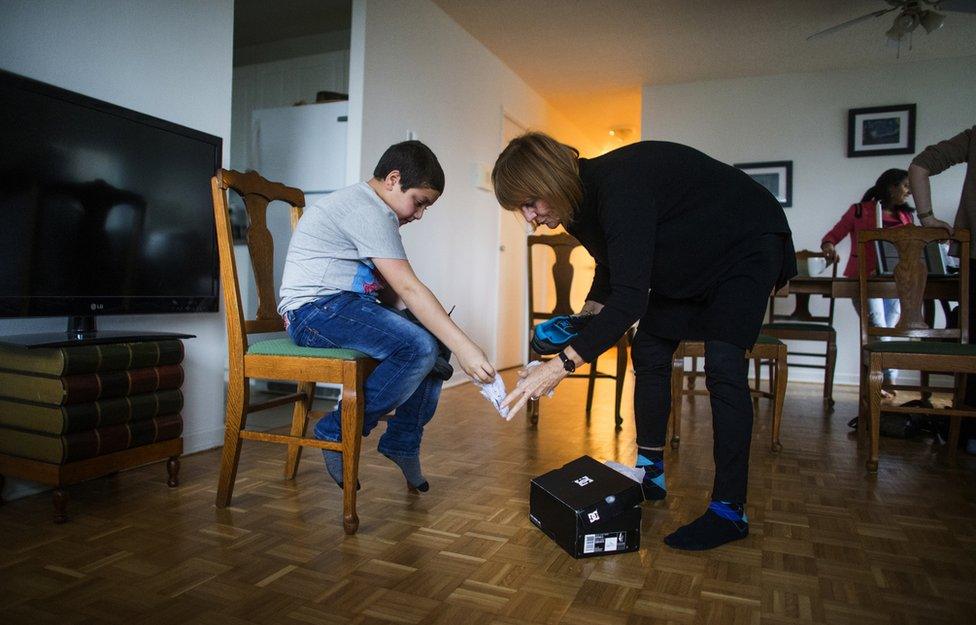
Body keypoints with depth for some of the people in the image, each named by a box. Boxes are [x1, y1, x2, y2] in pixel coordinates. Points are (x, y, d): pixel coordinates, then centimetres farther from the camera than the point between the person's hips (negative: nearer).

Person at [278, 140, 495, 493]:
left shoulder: (363, 206, 19)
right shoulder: (368, 210, -14)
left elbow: (389, 288, 17)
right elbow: (408, 288, -23)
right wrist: (462, 347, -26)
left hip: (344, 305, 10)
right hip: (315, 308, -10)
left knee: (435, 340, 3)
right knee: (419, 348, -27)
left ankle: (403, 443, 9)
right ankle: (338, 434, -11)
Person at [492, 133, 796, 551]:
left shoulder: (618, 189, -37)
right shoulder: (581, 202, -8)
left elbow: (630, 299, -43)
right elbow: (613, 264, 9)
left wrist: (563, 364, -47)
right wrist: (588, 312, -6)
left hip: (747, 245, -9)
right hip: (687, 258, 9)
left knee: (723, 367, -18)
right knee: (649, 353, 4)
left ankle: (730, 511, -10)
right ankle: (649, 475, 16)